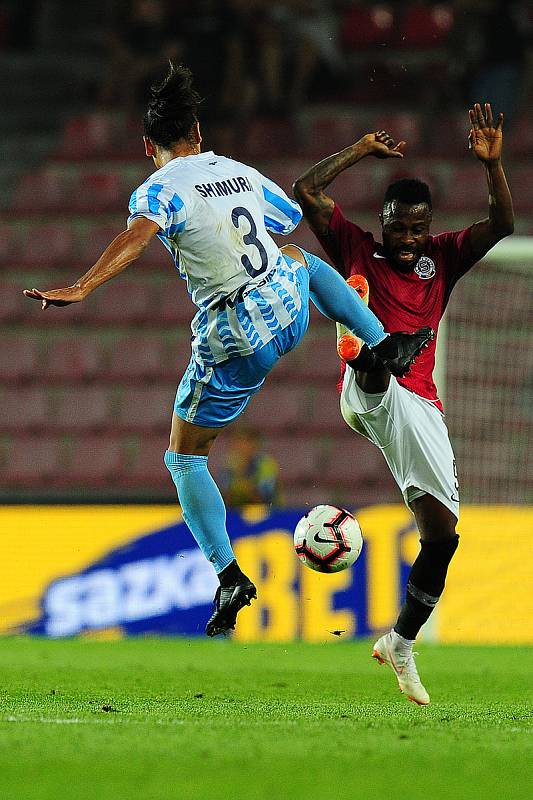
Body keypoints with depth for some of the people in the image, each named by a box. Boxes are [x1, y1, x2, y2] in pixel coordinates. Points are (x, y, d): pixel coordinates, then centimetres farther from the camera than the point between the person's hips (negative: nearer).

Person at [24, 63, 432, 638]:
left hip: (235, 342, -5)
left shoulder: (160, 189, -12)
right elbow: (292, 217, 25)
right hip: (287, 305, 5)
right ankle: (384, 343, 31)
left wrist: (81, 288, -45)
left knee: (184, 457, 12)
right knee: (303, 260, 41)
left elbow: (139, 234, -34)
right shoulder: (242, 173, 7)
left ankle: (229, 576, 3)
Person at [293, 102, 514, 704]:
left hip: (421, 407, 3)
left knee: (441, 533, 0)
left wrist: (491, 163, -6)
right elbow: (305, 192, 3)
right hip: (369, 395, -3)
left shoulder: (441, 258, 18)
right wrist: (360, 152, 5)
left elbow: (502, 225, 6)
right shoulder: (358, 251, 12)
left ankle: (400, 644, 13)